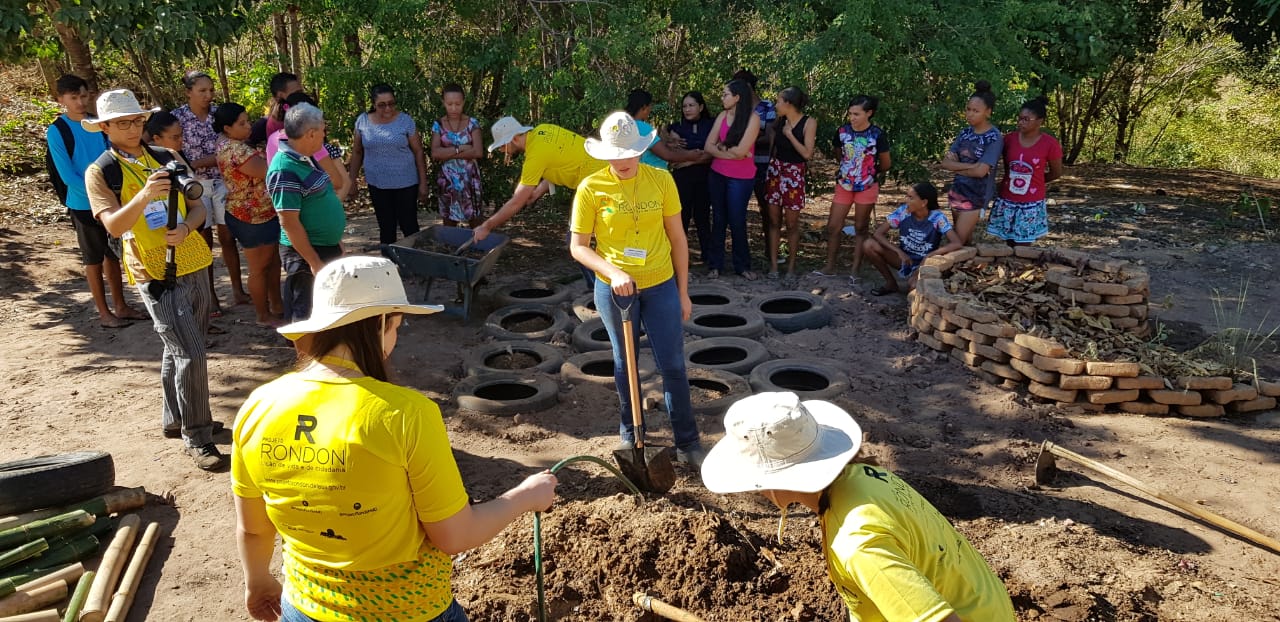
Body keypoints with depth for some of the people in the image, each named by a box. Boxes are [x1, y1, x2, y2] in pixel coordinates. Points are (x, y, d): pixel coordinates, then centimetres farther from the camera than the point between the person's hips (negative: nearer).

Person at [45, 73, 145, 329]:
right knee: (93, 258, 5)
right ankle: (104, 312, 13)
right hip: (83, 204, -5)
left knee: (113, 255, 13)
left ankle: (120, 306, 24)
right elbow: (67, 175, -15)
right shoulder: (56, 131, -11)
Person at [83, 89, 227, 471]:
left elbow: (197, 206, 8)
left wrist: (186, 228, -14)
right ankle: (196, 437, -2)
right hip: (155, 273, -5)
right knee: (190, 354, -12)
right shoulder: (100, 172, -5)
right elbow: (114, 225, -17)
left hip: (193, 263, 6)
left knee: (179, 349, 17)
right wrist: (144, 196, -34)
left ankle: (175, 419, 33)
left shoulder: (167, 159, 9)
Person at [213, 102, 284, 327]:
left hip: (264, 213, 10)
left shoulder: (231, 141, 6)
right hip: (253, 217, -10)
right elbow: (267, 171, -29)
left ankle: (276, 304, 33)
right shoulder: (234, 150, -25)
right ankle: (264, 316, 16)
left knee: (274, 261, 19)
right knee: (259, 267, 3)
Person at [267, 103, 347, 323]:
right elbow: (289, 222, -23)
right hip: (306, 254, -10)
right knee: (307, 315, 0)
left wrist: (336, 242, 19)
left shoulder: (305, 159, 7)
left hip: (327, 247, 10)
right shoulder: (285, 170, -22)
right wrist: (314, 262, -22)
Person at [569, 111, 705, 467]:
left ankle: (687, 441, 17)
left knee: (673, 365, 4)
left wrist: (683, 292, 3)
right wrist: (613, 273, -23)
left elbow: (677, 238, 1)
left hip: (661, 286, 1)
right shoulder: (591, 188, -10)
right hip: (614, 289, -1)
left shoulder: (661, 180, -6)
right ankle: (629, 432, 34)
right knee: (624, 362, 15)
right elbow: (578, 247, -7)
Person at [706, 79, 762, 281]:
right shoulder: (722, 116, 3)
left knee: (737, 221, 3)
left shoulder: (752, 118, -12)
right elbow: (709, 146, -4)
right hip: (717, 174, 5)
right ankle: (715, 264, 17)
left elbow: (741, 150, -20)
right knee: (718, 219, 9)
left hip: (740, 178, -4)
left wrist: (721, 147, -5)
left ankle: (742, 266, 17)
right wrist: (732, 153, -15)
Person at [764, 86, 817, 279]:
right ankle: (773, 263, 9)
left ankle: (791, 265, 13)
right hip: (775, 170, 4)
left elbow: (807, 154, -14)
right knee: (774, 220, 4)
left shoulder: (809, 123, -9)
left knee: (792, 223, 1)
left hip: (794, 174, -4)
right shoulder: (780, 122, 5)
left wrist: (790, 135, -13)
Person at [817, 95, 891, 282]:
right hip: (844, 185, 3)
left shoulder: (877, 135, -12)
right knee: (833, 226, 1)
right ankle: (830, 266, 13)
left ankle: (855, 270, 13)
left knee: (861, 229, 7)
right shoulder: (842, 131, -3)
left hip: (867, 188, -3)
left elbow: (885, 164, 1)